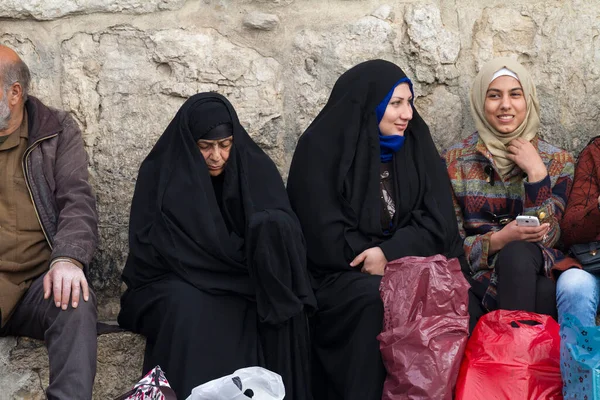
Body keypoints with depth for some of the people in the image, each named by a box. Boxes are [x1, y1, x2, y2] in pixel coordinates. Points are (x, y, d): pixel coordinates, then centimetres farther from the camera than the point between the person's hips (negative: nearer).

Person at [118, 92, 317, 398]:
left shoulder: (256, 168, 1)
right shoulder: (159, 172, -3)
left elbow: (285, 228, -6)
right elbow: (148, 244, -9)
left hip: (242, 286, 2)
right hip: (176, 282, -2)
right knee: (189, 309, -36)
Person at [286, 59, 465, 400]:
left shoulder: (415, 145, 8)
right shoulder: (321, 148, -5)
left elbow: (437, 220, -2)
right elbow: (324, 235, -11)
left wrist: (390, 253, -17)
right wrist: (370, 261, -13)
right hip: (340, 273, -4)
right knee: (378, 296, -35)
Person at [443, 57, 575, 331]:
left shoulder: (557, 161, 5)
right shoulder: (455, 161, 4)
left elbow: (545, 238, -6)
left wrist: (536, 174, -14)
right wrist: (499, 240, -18)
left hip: (536, 277, 1)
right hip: (478, 280, -1)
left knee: (518, 252, -34)